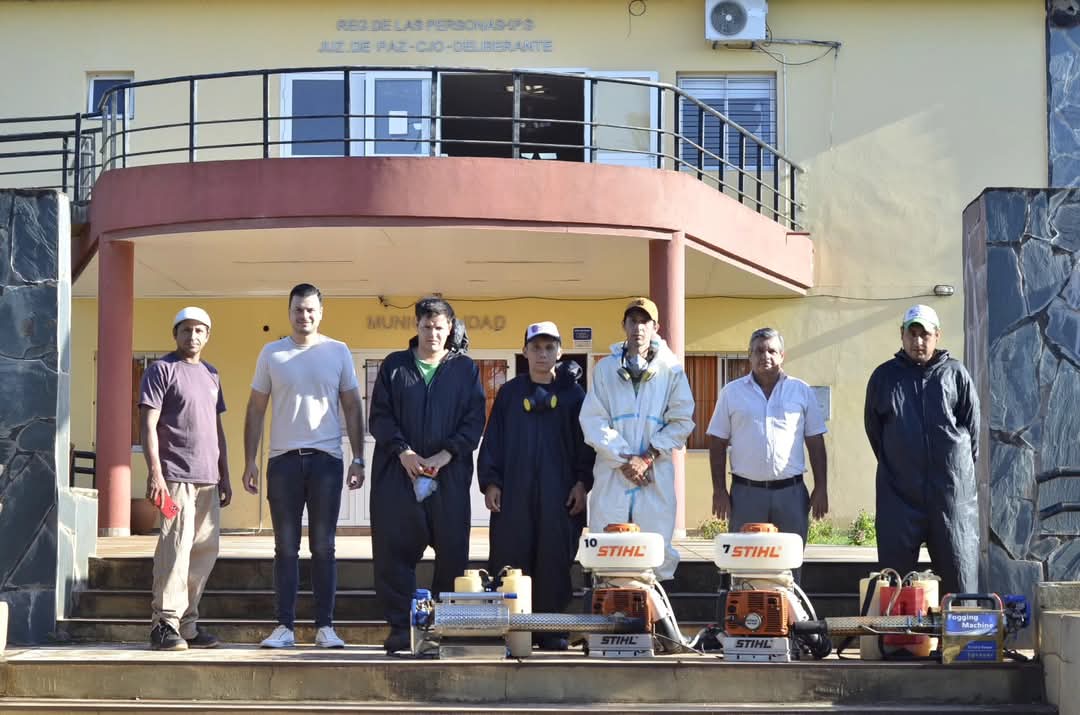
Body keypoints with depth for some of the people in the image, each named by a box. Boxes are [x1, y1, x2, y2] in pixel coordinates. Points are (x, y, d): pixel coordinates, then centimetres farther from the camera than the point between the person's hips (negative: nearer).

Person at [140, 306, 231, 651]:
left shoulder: (211, 374, 20)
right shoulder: (161, 370, -1)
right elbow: (149, 425, -8)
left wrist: (225, 476, 20)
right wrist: (155, 473, -16)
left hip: (208, 479, 7)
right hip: (176, 476, -7)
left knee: (206, 550, 7)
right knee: (176, 547, -12)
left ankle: (187, 622, 14)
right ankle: (165, 624, -9)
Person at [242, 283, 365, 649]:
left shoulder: (338, 352, 5)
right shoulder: (271, 354, 6)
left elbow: (352, 408, 8)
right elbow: (255, 409, 8)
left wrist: (358, 459, 1)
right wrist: (250, 461, 2)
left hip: (326, 458, 0)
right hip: (283, 459, 0)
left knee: (323, 547, 3)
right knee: (286, 548, 3)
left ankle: (324, 626, 7)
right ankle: (285, 626, 6)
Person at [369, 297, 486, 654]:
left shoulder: (465, 369, 9)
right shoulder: (394, 366, 11)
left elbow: (474, 420, 2)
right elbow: (380, 415, 5)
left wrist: (445, 454, -11)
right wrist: (403, 452, -10)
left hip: (449, 475, 0)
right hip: (398, 473, 0)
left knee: (452, 551, 0)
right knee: (394, 551, -2)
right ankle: (400, 627, 3)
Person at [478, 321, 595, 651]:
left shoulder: (573, 393, 8)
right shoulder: (510, 393, 11)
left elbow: (585, 441, 7)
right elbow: (493, 441, 9)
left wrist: (582, 483, -2)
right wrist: (490, 483, 1)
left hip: (559, 495, -1)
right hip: (514, 492, 1)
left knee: (555, 560, -1)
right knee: (510, 558, -2)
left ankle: (550, 629, 6)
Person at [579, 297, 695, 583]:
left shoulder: (671, 370, 9)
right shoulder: (605, 368, 10)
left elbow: (682, 421, 3)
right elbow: (593, 420, 2)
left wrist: (649, 457, -7)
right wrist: (624, 459, -8)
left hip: (656, 476, 0)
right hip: (612, 474, 0)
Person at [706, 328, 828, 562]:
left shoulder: (802, 391, 8)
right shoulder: (732, 392, 6)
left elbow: (816, 443, 9)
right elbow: (718, 444, 7)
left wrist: (821, 489, 2)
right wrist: (719, 491, 1)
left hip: (791, 492, 1)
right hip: (746, 492, 0)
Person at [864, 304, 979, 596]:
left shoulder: (954, 373, 7)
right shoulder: (884, 376, 8)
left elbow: (972, 426, 9)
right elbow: (873, 429, 14)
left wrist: (960, 469, 9)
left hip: (953, 492, -1)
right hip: (899, 494, 1)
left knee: (959, 568, 0)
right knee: (895, 571, 2)